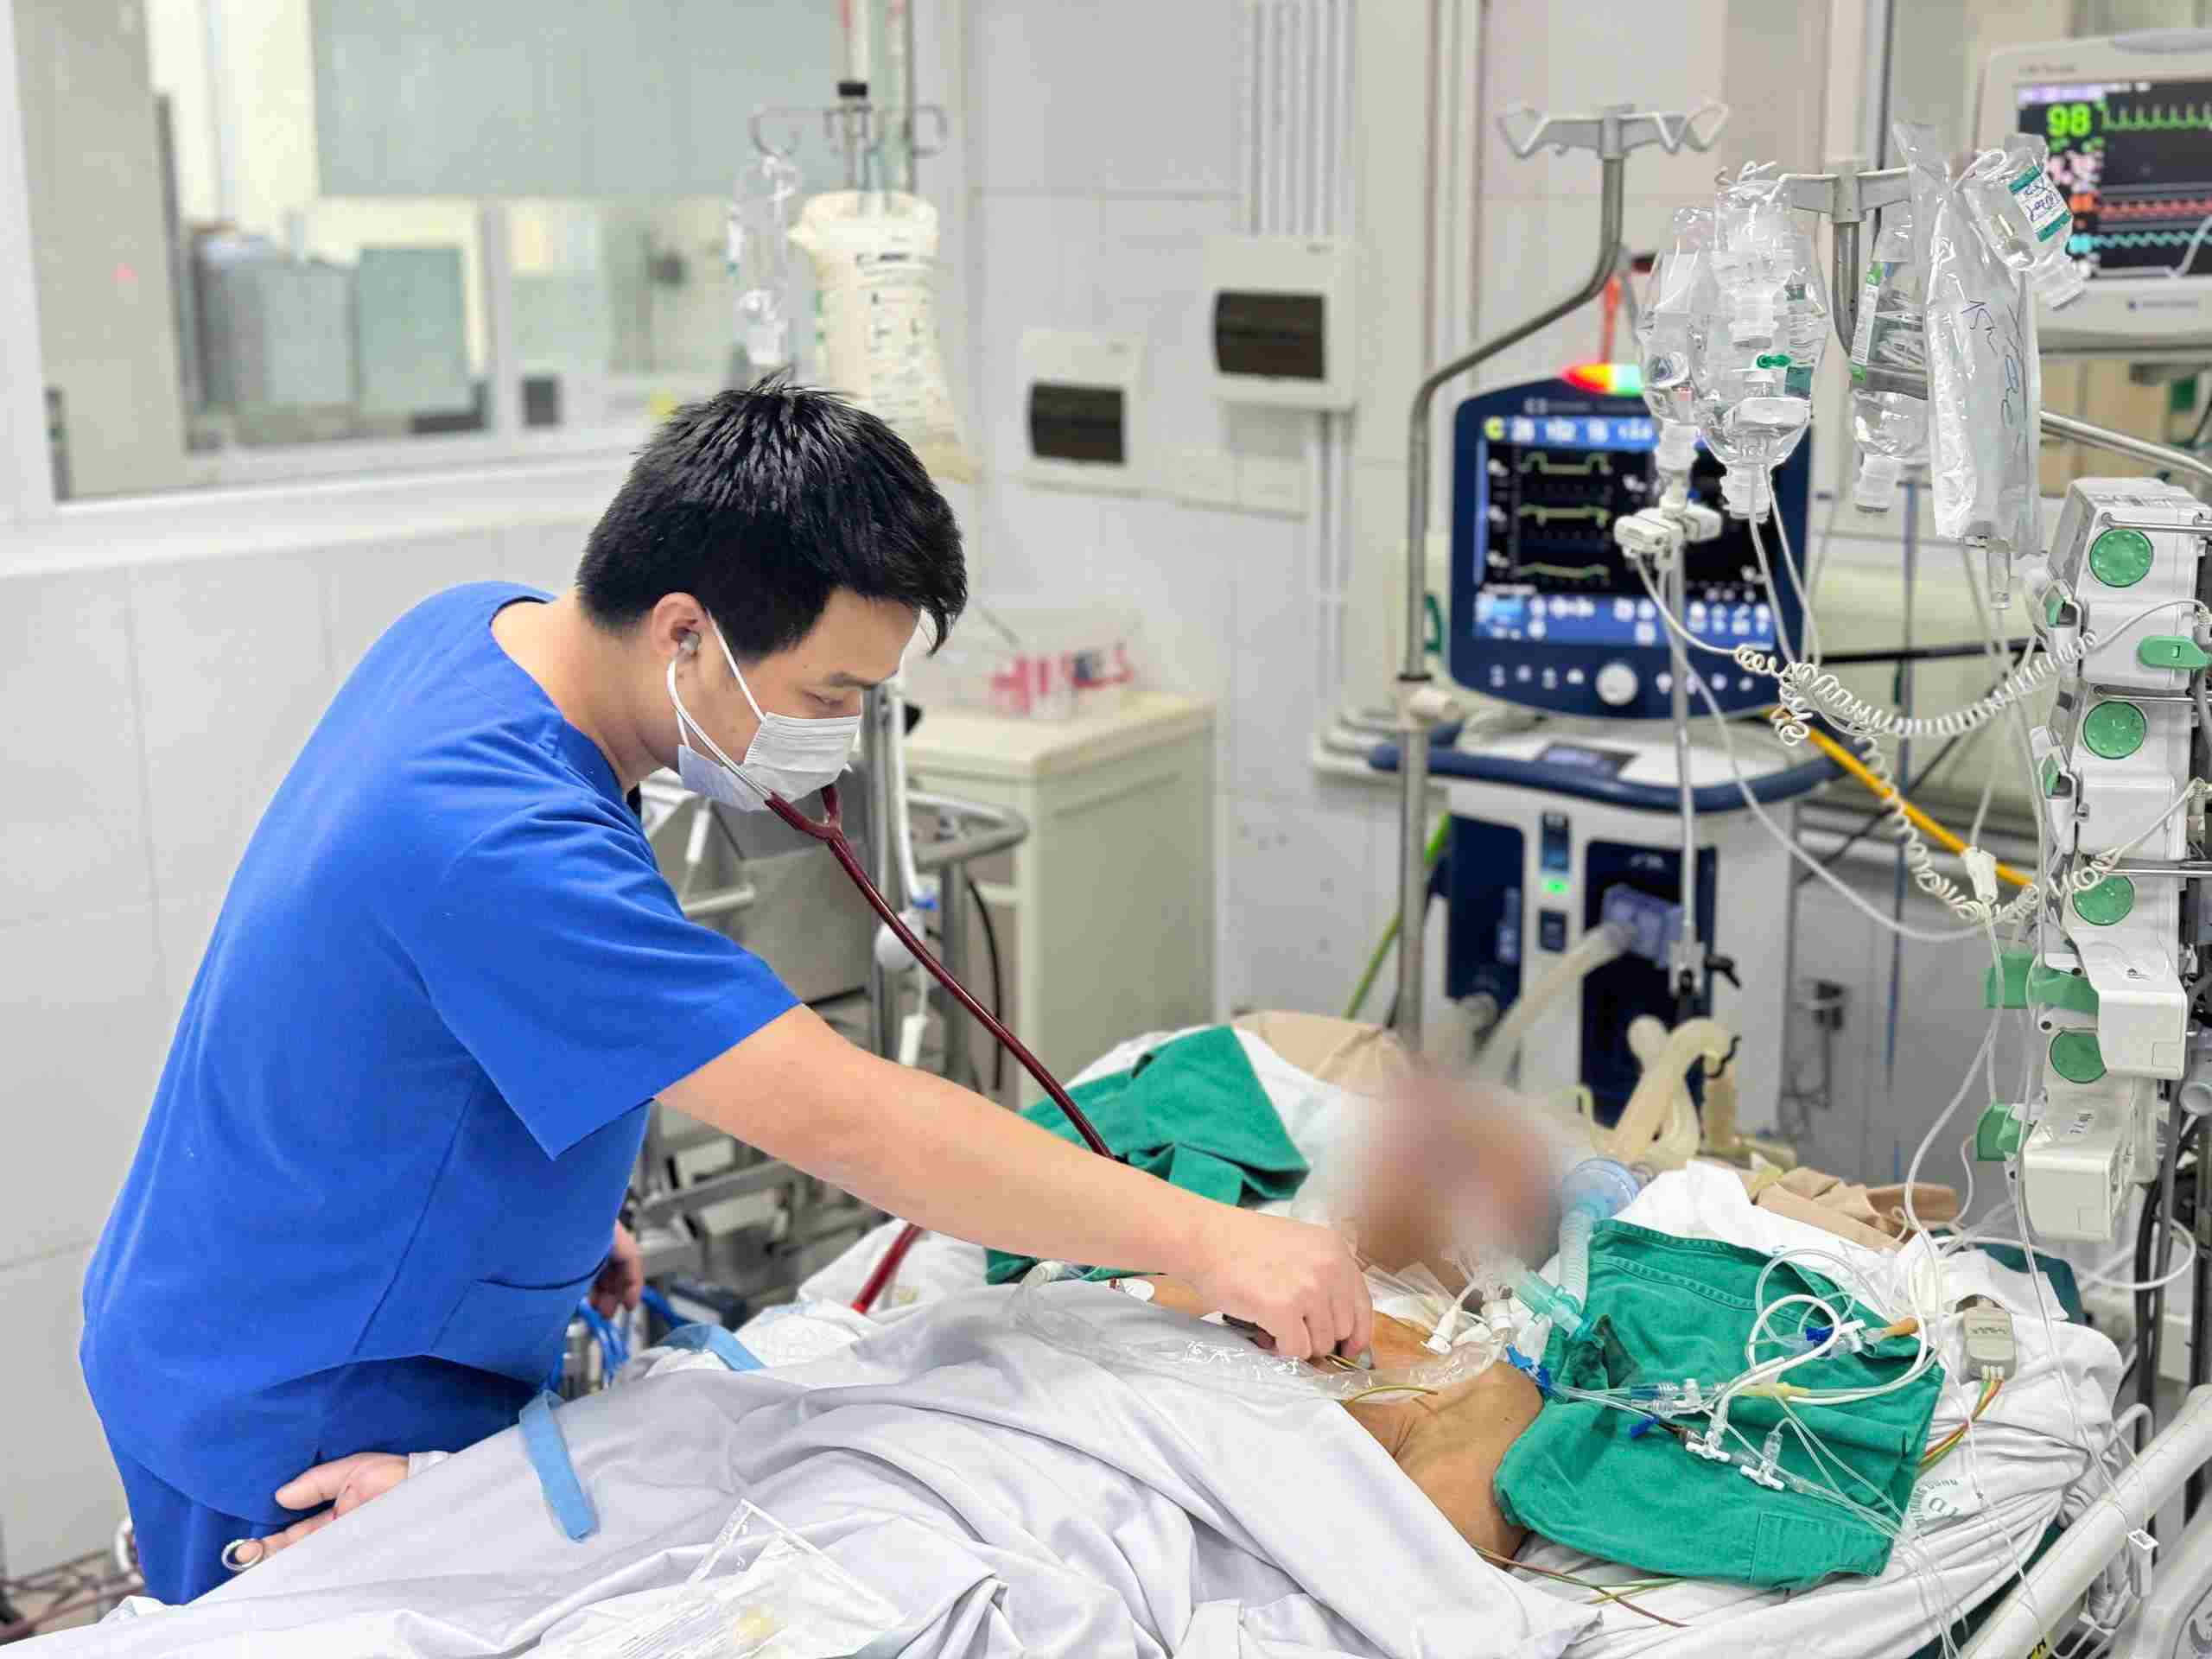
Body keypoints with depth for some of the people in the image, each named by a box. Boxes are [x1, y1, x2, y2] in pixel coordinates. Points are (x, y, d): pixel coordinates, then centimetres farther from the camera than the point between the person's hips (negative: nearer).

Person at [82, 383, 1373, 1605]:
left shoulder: (482, 628, -6)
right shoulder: (502, 846, -37)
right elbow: (848, 1123, -36)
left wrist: (573, 1204, 10)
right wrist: (1212, 1243, -30)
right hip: (297, 1436, -9)